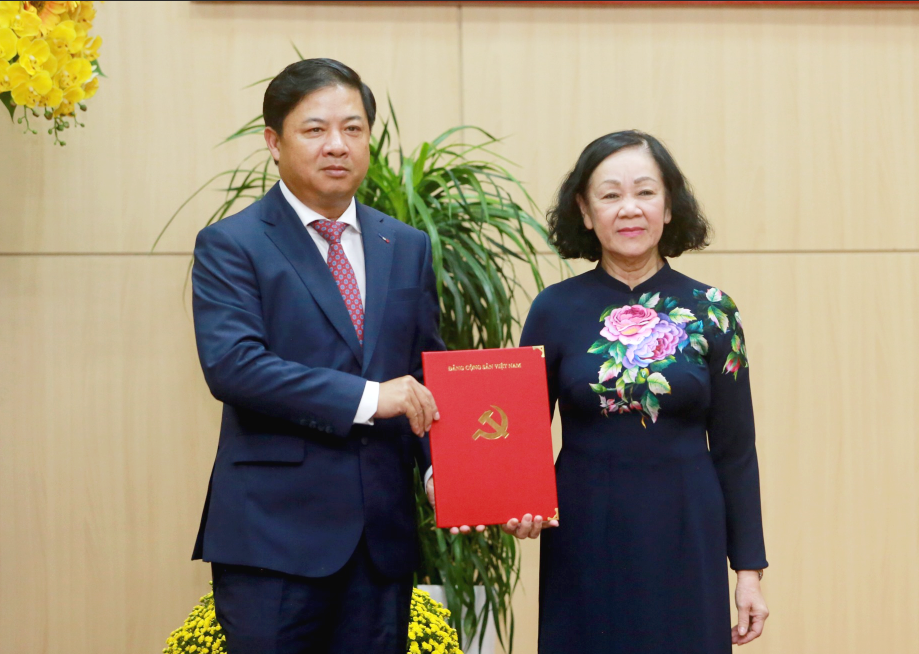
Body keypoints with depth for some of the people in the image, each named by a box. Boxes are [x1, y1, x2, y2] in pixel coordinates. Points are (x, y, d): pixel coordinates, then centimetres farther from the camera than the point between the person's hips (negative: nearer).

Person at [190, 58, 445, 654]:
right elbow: (231, 364, -16)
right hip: (274, 532, -4)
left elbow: (427, 374, 14)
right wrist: (365, 398, -20)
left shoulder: (408, 249, 14)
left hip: (383, 536, 5)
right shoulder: (230, 245, -2)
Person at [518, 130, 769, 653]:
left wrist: (750, 569, 1)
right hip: (585, 540, 0)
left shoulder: (711, 312, -2)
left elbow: (735, 451, 2)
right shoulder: (554, 310, -2)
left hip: (685, 540, 0)